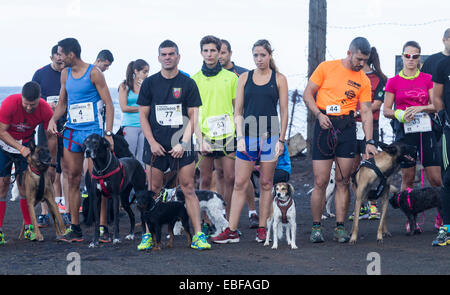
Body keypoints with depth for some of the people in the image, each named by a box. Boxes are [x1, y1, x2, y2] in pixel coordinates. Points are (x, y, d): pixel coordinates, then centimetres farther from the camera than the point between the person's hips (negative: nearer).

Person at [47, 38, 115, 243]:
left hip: (92, 130, -6)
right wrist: (53, 119, 1)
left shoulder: (93, 73, -7)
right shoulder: (65, 73, 12)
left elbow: (109, 104, -6)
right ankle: (75, 228, 9)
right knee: (73, 179, 5)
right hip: (71, 131, 6)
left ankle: (103, 228, -4)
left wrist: (108, 133, -13)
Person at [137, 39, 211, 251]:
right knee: (153, 191, 2)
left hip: (181, 146, -1)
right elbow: (143, 116, 6)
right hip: (155, 145, 1)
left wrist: (183, 143, -8)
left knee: (188, 189, -3)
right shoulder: (149, 83, 7)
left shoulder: (188, 84, 4)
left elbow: (192, 117, 3)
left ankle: (198, 235, -3)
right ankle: (149, 235, 8)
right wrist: (152, 142, -4)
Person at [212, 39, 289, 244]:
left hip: (270, 136, -1)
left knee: (266, 184, 4)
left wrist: (281, 139, -3)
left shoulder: (279, 79, 4)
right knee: (240, 184, -1)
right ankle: (232, 231, -1)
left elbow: (284, 111, 3)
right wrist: (240, 137, -3)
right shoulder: (244, 78, 8)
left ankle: (262, 229, 12)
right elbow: (238, 111, 7)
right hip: (248, 135, 1)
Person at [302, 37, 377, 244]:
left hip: (347, 128, 2)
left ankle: (340, 227, 6)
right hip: (324, 126, -2)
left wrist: (369, 141, -5)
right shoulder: (326, 68, 2)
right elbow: (308, 94, 4)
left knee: (343, 181, 1)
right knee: (320, 182, -4)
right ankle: (316, 227, 6)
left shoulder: (363, 81, 8)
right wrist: (319, 114, -12)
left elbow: (366, 112, 5)